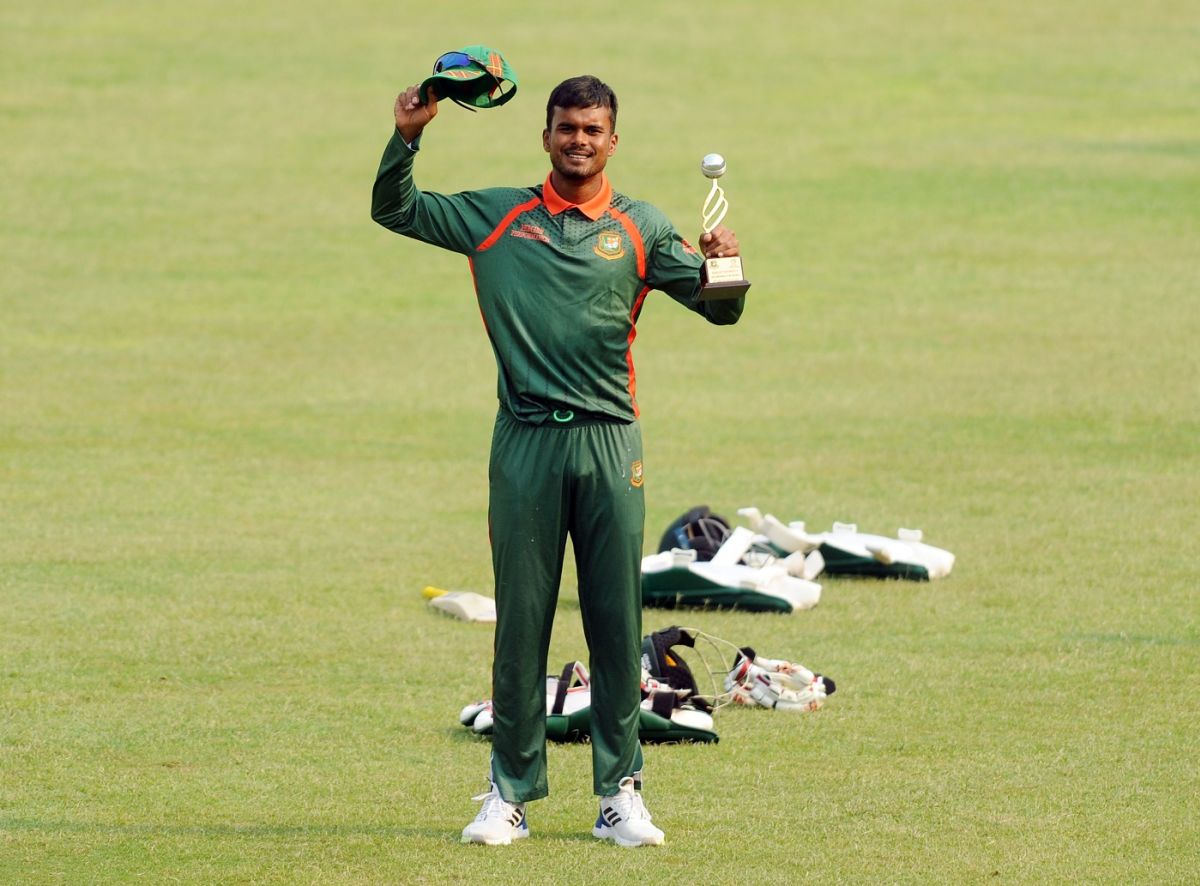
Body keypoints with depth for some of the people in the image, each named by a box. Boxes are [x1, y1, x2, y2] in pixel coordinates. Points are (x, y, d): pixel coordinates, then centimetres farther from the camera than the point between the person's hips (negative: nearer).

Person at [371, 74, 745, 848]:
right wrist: (408, 138, -1)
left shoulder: (641, 229, 8)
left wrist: (719, 267, -17)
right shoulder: (496, 217, 10)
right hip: (525, 442, 0)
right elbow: (394, 210, 15)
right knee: (520, 620, 2)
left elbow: (721, 310, 5)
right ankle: (511, 792, 9)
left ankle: (621, 793, 7)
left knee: (617, 622, 1)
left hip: (609, 442, 0)